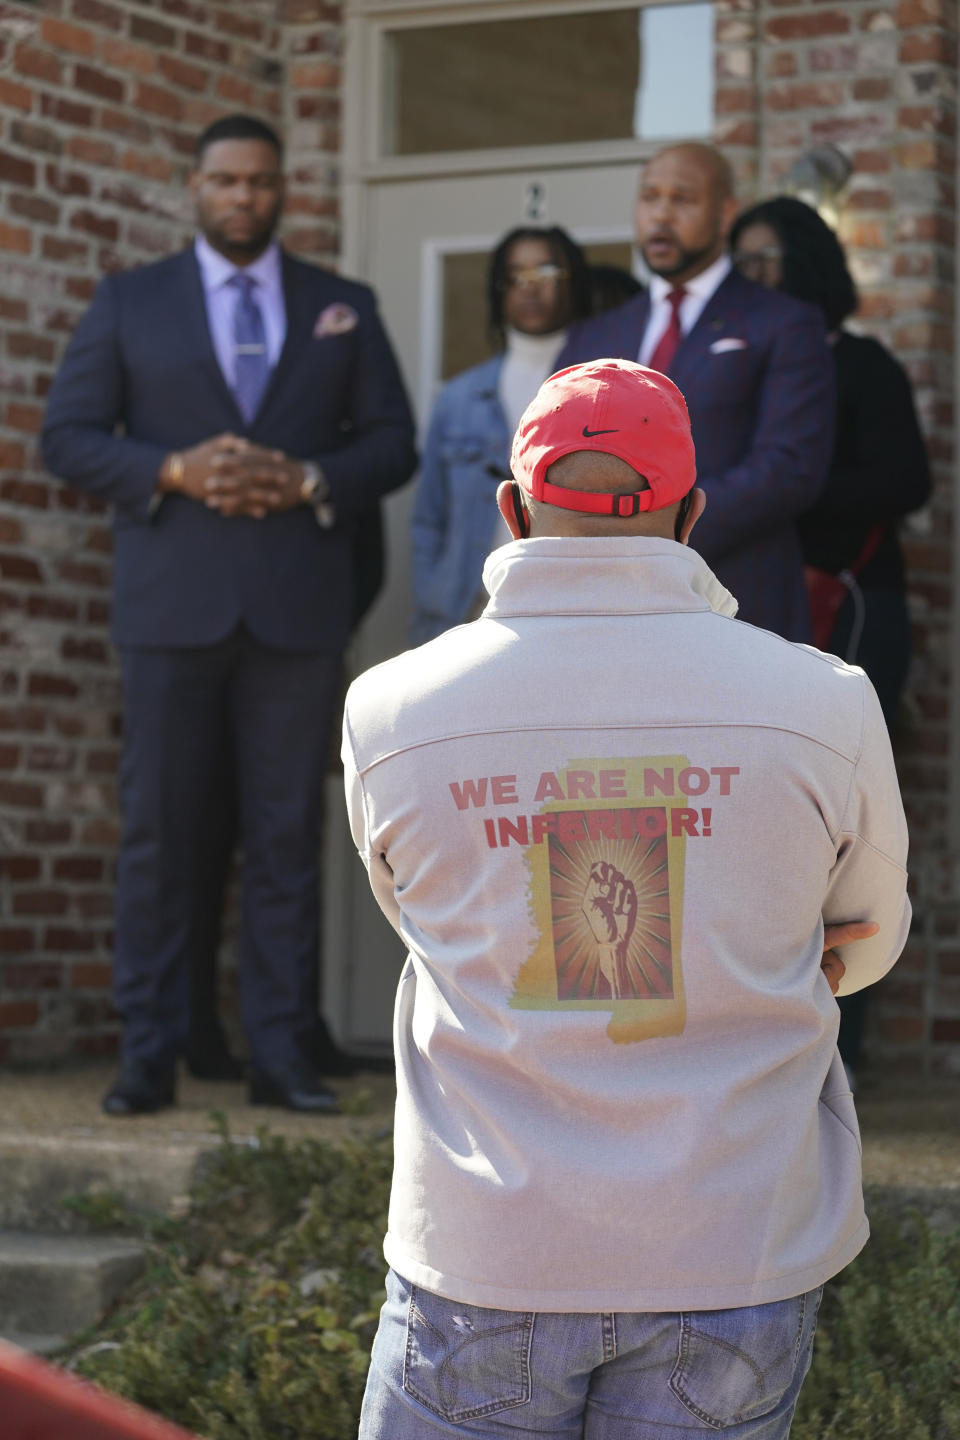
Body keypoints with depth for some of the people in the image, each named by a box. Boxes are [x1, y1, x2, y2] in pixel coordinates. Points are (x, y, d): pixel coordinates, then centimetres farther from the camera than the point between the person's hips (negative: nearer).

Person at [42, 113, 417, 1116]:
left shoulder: (343, 309, 14)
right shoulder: (128, 303, 10)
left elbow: (392, 443, 10)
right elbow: (67, 436, 5)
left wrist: (309, 483, -9)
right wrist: (174, 472, -11)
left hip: (299, 608, 1)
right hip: (171, 606, -1)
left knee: (287, 836, 0)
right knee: (159, 832, -1)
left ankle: (281, 1056, 4)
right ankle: (148, 1057, 3)